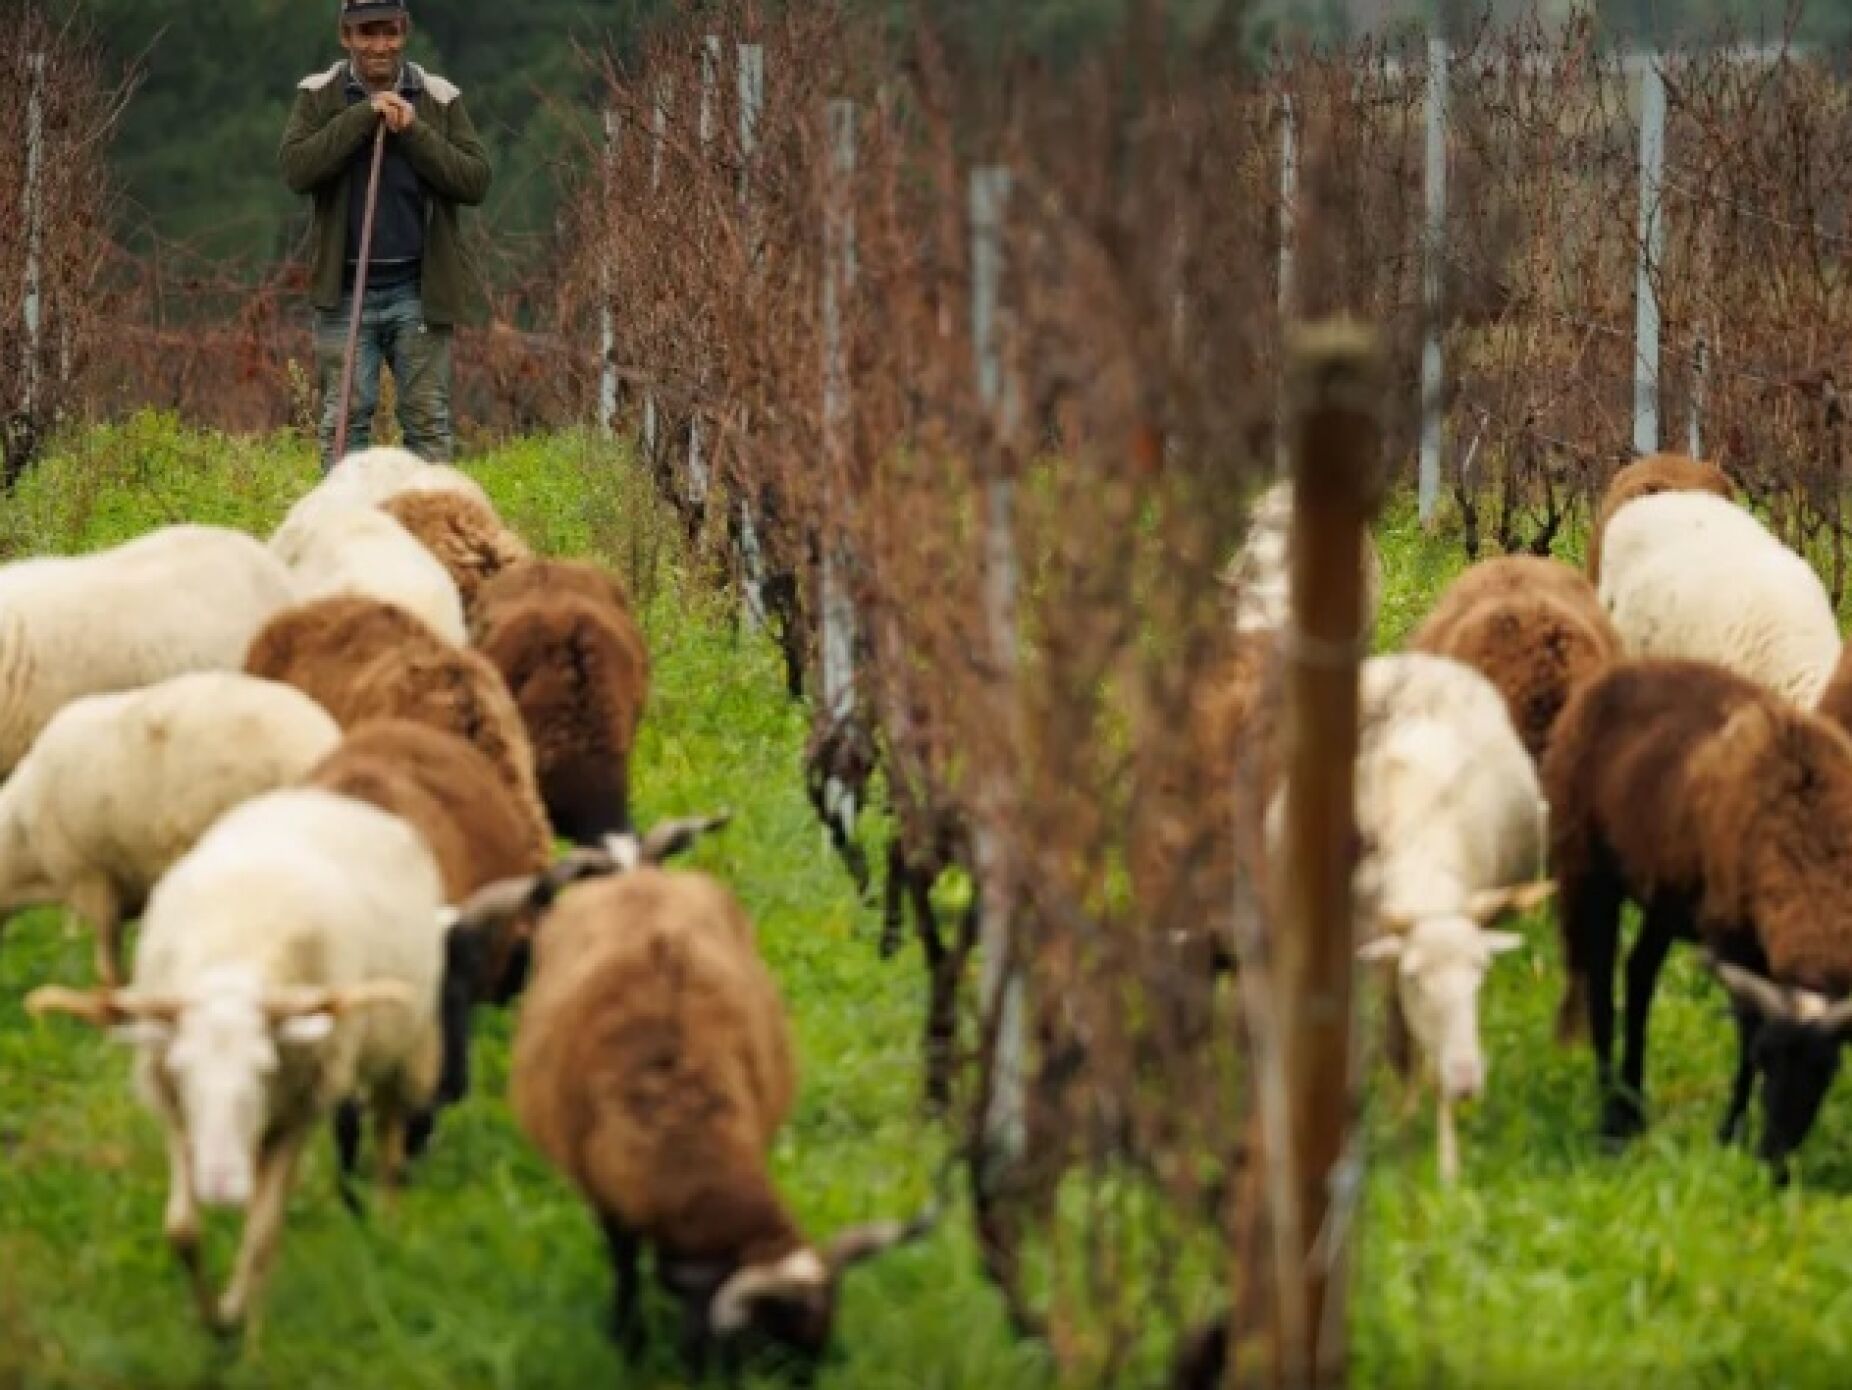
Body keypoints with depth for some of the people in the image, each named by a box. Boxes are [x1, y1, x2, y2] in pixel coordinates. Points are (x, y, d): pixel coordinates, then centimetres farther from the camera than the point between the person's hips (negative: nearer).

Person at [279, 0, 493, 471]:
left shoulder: (439, 98, 5)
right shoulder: (319, 95, 3)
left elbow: (476, 180, -3)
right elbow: (295, 169, -12)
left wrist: (414, 131, -13)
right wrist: (363, 116, -16)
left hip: (420, 289, 1)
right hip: (347, 291, -1)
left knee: (429, 420, 2)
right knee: (345, 420, -1)